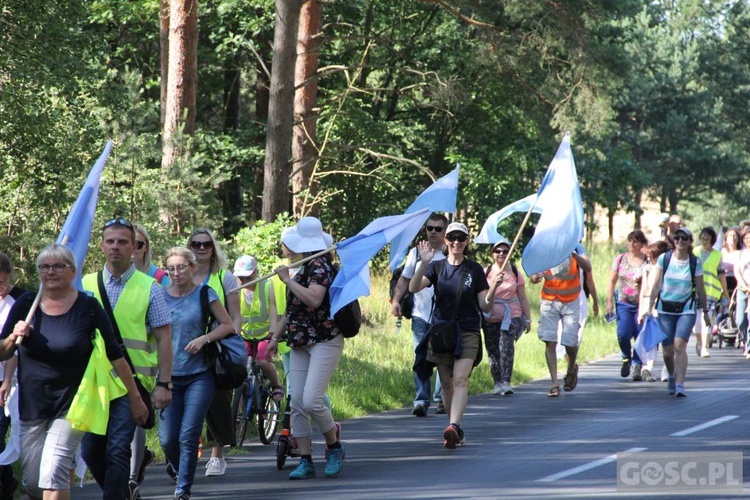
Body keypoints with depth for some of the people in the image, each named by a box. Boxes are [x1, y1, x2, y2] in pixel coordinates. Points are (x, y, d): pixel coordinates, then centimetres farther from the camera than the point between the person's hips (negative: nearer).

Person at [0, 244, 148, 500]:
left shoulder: (87, 307, -7)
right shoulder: (26, 304, -1)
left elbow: (114, 354, -2)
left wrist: (135, 397, -1)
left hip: (72, 404, -3)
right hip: (32, 403, 4)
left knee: (53, 473, -18)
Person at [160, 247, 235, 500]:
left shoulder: (204, 294, 0)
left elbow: (228, 325, 3)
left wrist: (204, 338, -13)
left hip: (199, 375, -2)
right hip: (168, 376, 2)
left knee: (188, 436, -10)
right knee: (167, 439, -1)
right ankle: (181, 474, 29)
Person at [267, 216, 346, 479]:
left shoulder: (320, 266, -13)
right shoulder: (305, 267, 16)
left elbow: (313, 299, -29)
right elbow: (292, 309, 23)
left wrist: (287, 280, -19)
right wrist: (276, 337, 23)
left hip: (324, 341, -9)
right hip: (301, 344, 9)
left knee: (311, 401, -16)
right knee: (297, 404, 2)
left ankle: (334, 447, 6)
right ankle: (305, 461, 6)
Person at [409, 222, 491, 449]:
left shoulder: (475, 270, 4)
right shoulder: (437, 267, 6)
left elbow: (485, 307, 3)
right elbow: (414, 287, -11)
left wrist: (493, 290, -17)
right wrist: (423, 264, -25)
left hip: (468, 332, -2)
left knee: (460, 380, -18)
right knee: (446, 383, 8)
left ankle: (453, 427, -31)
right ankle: (456, 430, 21)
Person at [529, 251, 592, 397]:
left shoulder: (575, 248, -9)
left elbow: (587, 268, -26)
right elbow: (532, 276, -15)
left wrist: (574, 255, -45)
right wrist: (535, 277, -40)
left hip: (571, 303, -1)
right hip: (549, 302, 1)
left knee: (570, 342, -3)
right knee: (550, 342, -8)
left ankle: (571, 369, 31)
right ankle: (554, 384, -4)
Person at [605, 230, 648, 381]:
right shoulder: (620, 259, 6)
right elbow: (612, 281, 10)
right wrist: (609, 302, 5)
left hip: (641, 304, -1)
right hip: (623, 303, 1)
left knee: (640, 337, -4)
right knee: (623, 333, -13)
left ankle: (637, 367, 8)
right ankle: (626, 358, 15)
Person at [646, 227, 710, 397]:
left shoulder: (695, 262, 0)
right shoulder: (664, 259, 0)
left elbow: (700, 289, 7)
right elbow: (656, 286, 2)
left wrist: (705, 311, 11)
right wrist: (650, 307, -4)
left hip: (686, 310, -1)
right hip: (665, 310, 1)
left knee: (680, 346, -19)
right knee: (667, 351, 3)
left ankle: (680, 385, -19)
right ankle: (672, 377, 32)